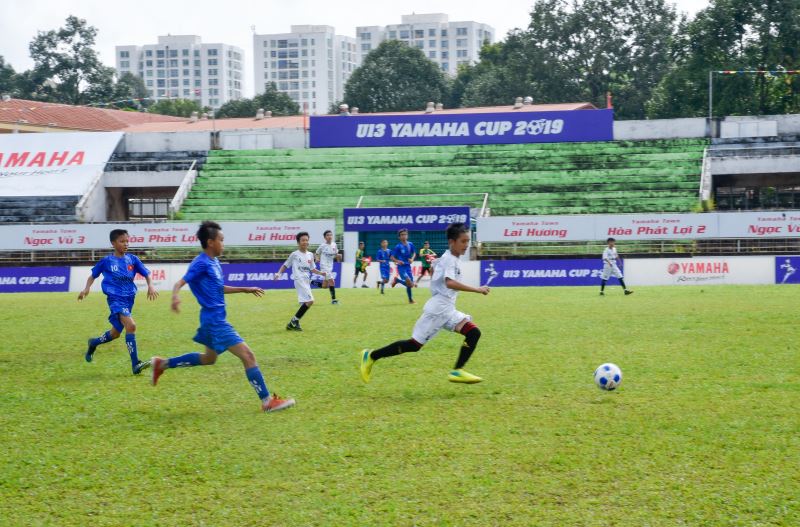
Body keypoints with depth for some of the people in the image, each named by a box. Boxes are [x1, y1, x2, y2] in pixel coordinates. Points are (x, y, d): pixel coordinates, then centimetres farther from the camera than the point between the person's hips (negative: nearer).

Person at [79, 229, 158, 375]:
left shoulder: (132, 259, 5)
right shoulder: (106, 261, -1)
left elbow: (146, 274, 10)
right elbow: (93, 275, 12)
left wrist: (150, 286, -8)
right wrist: (86, 289, -2)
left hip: (129, 299, 5)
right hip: (115, 299, -5)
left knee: (115, 333, 16)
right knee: (131, 325, -25)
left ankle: (94, 343, 48)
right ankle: (135, 364, -25)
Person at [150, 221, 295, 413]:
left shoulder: (214, 262, 12)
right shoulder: (201, 263, -15)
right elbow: (180, 283, -22)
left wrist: (245, 289, 26)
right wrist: (175, 296, -44)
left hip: (215, 319, 11)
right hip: (215, 319, -11)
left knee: (209, 358, 27)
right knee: (247, 355, -11)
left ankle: (162, 364, 32)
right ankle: (267, 401, -8)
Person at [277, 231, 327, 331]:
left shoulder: (310, 255, 14)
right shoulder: (294, 254, -1)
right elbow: (285, 265, 7)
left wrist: (321, 273, 6)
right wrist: (279, 273, -7)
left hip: (307, 281, 7)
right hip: (299, 280, -7)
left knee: (305, 303, 5)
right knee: (310, 300, -19)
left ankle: (294, 323, 16)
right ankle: (294, 321, -12)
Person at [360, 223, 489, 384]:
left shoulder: (447, 258, 13)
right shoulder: (450, 260, -16)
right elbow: (450, 283, -34)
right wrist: (477, 289, -34)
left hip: (447, 311, 9)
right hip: (437, 310, -9)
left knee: (474, 333, -6)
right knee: (414, 345, -5)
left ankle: (457, 371, -7)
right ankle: (371, 356, 7)